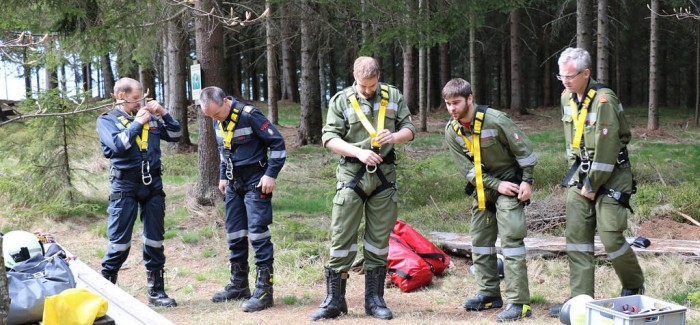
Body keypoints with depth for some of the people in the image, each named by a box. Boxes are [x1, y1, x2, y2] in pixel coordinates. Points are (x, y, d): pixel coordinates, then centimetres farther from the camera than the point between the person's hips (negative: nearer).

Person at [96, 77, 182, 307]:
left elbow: (175, 136, 14)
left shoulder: (150, 119, 13)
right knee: (119, 242, -4)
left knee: (155, 240, 8)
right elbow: (118, 144, -16)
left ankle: (156, 291, 15)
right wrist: (137, 123, -10)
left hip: (153, 184, 4)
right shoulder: (106, 120, 1)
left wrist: (163, 113, 3)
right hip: (125, 185, -4)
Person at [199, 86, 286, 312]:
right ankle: (239, 285, 21)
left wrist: (271, 174, -17)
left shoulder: (249, 115, -19)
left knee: (257, 232, -11)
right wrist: (222, 177, 16)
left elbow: (277, 142, -15)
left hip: (255, 181, -7)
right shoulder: (218, 121, 5)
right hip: (233, 183, 8)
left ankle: (264, 289, -8)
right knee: (234, 234, 10)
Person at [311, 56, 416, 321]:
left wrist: (394, 136, -14)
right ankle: (334, 300, 4)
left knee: (379, 238, 7)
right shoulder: (341, 101, -1)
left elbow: (409, 129, 9)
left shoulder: (393, 97, 6)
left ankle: (374, 299, 16)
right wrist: (359, 152, -18)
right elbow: (329, 137, -5)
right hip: (351, 174, -2)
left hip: (384, 175, 2)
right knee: (342, 236, -3)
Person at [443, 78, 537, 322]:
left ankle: (519, 302, -14)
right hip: (483, 186, 7)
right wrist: (496, 185, -16)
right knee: (480, 239, 10)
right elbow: (467, 168, -7)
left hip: (510, 182, -7)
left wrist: (527, 181, -13)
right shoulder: (451, 131, -6)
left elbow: (523, 149, -14)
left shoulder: (494, 120, -22)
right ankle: (489, 294, 22)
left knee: (510, 238, -14)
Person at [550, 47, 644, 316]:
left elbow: (606, 150, -21)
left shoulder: (604, 100, -21)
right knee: (576, 235, 1)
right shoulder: (567, 98, 5)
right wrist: (575, 172, 9)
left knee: (610, 236, -8)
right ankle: (581, 299, 6)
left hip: (611, 175, -7)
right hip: (581, 173, 7)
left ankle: (634, 287, 18)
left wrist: (592, 186, -15)